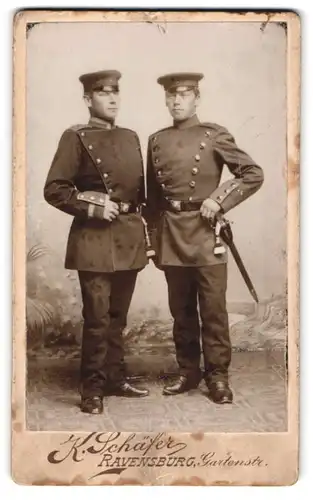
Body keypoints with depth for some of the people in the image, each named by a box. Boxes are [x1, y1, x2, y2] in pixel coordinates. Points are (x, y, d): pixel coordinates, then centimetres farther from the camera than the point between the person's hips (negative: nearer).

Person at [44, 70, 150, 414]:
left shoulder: (130, 137, 15)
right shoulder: (76, 137, -3)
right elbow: (54, 189, -8)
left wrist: (146, 233, 12)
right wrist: (92, 207, -16)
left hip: (129, 237, 6)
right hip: (94, 238, -6)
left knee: (118, 316, 13)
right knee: (97, 318, -5)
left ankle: (115, 379, 25)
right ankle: (92, 389, 7)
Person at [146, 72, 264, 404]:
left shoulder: (214, 135, 0)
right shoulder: (156, 141, 11)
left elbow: (254, 174, -2)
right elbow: (152, 196, 14)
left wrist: (219, 200, -12)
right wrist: (154, 240, 11)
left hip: (206, 233, -3)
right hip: (171, 236, 4)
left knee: (213, 309, 0)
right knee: (181, 310, 11)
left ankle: (217, 376, 11)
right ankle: (188, 372, 23)